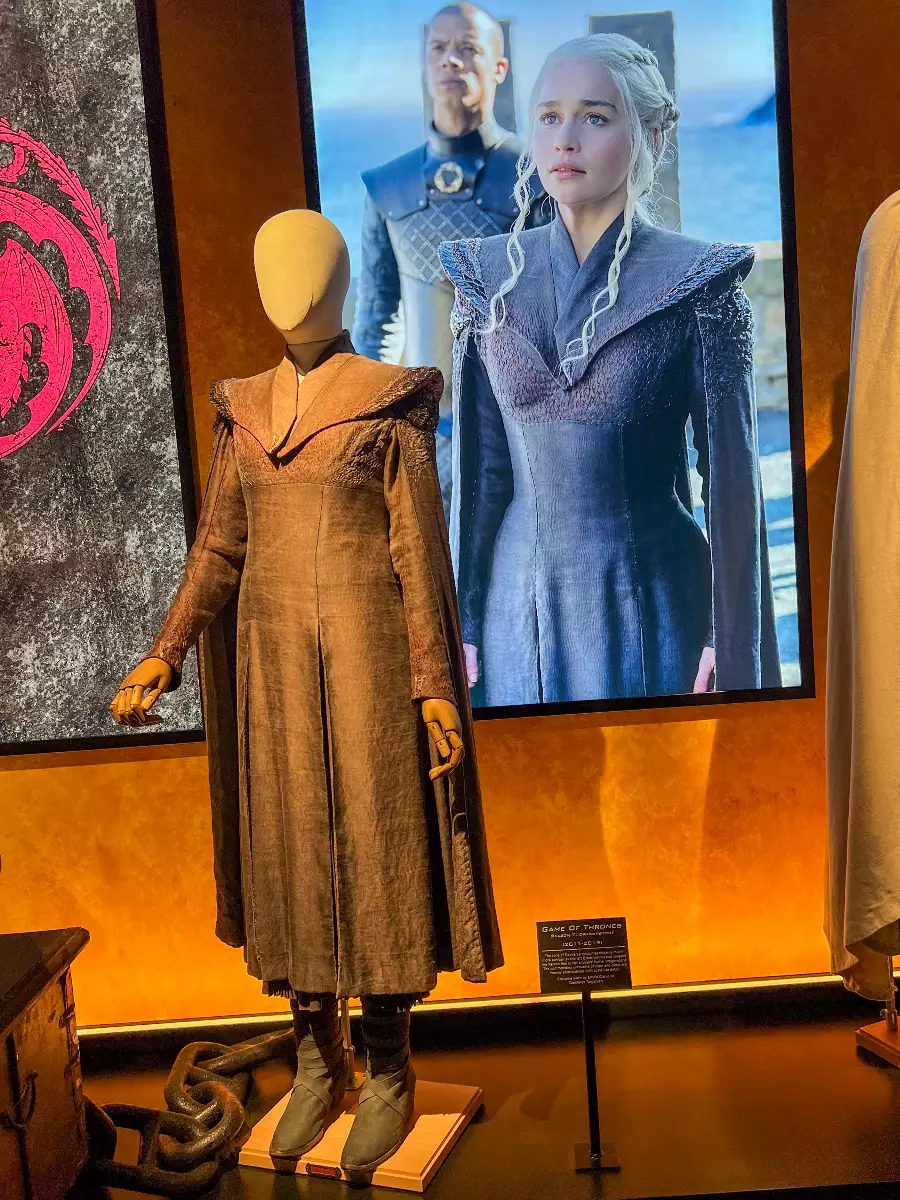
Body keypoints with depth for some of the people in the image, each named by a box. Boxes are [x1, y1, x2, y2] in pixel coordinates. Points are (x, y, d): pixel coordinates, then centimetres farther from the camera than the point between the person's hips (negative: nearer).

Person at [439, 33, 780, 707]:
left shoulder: (699, 284, -7)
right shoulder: (491, 277, 2)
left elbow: (732, 481, -6)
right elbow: (480, 465, 4)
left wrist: (733, 659, -6)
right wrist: (464, 624, 3)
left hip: (651, 607, -3)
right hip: (519, 598, 3)